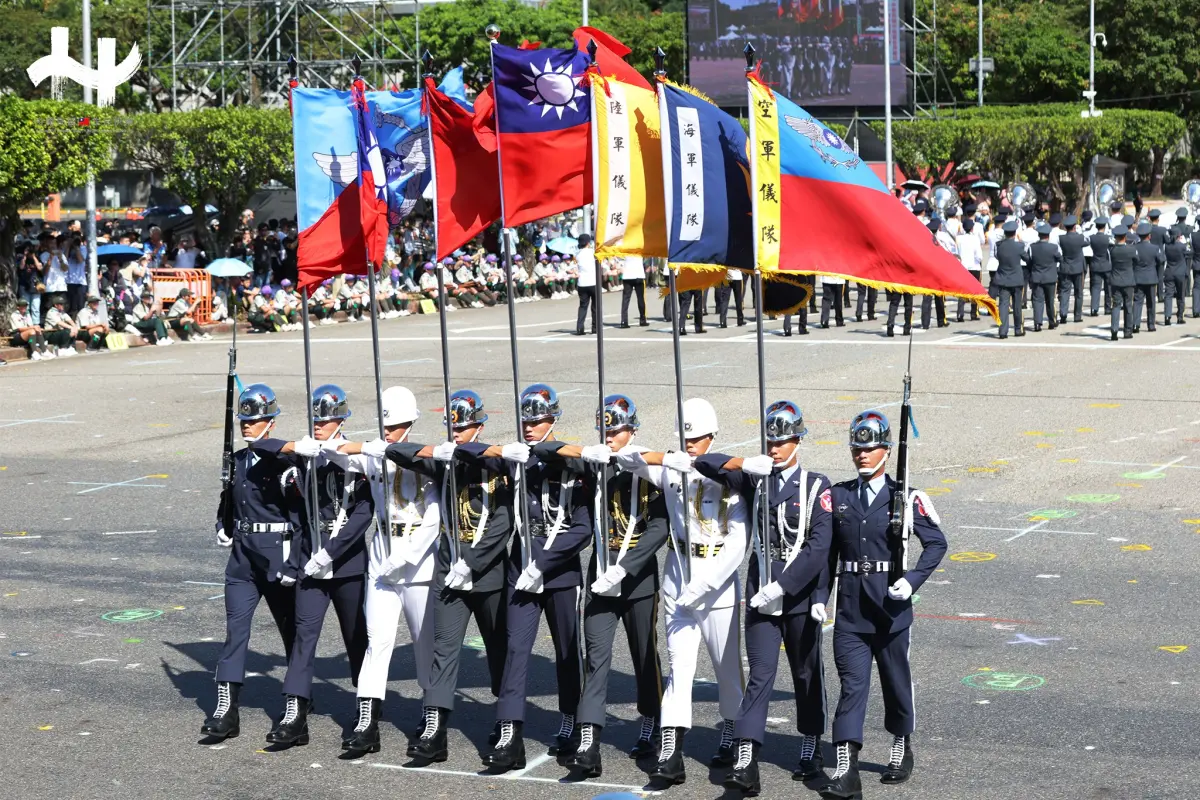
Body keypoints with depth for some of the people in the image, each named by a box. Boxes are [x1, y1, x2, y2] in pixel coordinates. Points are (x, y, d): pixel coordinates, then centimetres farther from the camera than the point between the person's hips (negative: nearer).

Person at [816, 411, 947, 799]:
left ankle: (902, 749, 36)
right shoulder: (837, 497, 5)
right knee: (851, 685, -4)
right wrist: (819, 599, 3)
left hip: (890, 608, -1)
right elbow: (827, 552, 9)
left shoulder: (905, 498, -4)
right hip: (850, 608, 1)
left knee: (896, 680, 13)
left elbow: (936, 542, -2)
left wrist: (912, 581, -14)